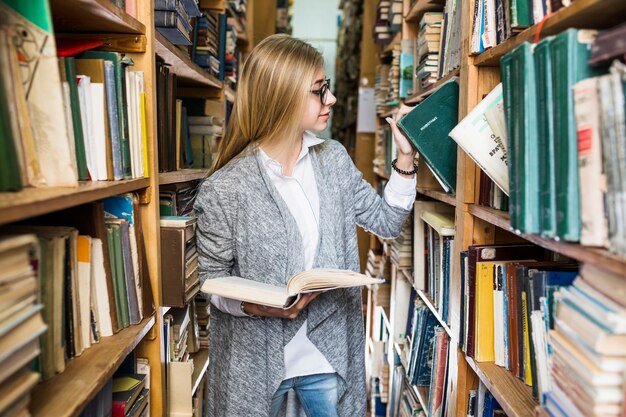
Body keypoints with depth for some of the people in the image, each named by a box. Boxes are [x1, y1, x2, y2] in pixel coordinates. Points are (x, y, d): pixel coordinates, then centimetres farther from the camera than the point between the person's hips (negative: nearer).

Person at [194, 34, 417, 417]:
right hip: (258, 360, -3)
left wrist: (405, 158, -3)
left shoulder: (334, 160, 0)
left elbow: (387, 222, 7)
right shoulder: (225, 188, -15)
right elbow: (213, 281, -8)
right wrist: (258, 306, -27)